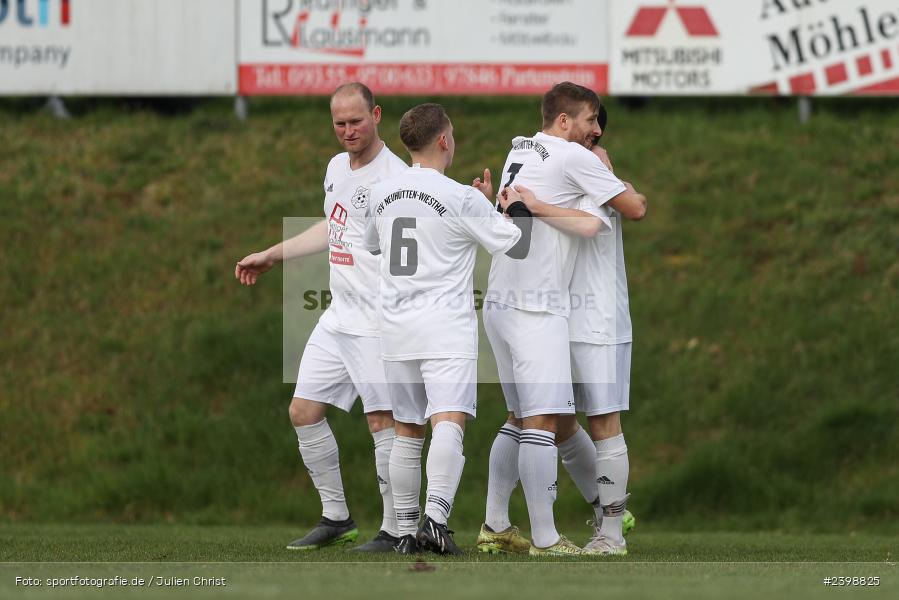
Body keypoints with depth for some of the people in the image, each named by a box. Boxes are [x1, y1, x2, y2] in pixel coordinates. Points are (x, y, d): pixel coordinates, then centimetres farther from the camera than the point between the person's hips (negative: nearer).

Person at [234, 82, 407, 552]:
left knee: (383, 422, -9)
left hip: (379, 321, -9)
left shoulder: (394, 177, -14)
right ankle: (336, 518, 19)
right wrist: (272, 255, 35)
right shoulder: (336, 168, 13)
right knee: (304, 412, 9)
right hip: (338, 317, 9)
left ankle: (395, 530, -1)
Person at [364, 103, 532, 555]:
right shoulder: (463, 199, -10)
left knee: (406, 431, 13)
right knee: (449, 422, -14)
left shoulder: (382, 194, 7)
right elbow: (517, 246, -2)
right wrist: (517, 208, 17)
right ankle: (435, 514, -32)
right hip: (446, 329, -6)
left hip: (395, 326, 6)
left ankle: (407, 530, 16)